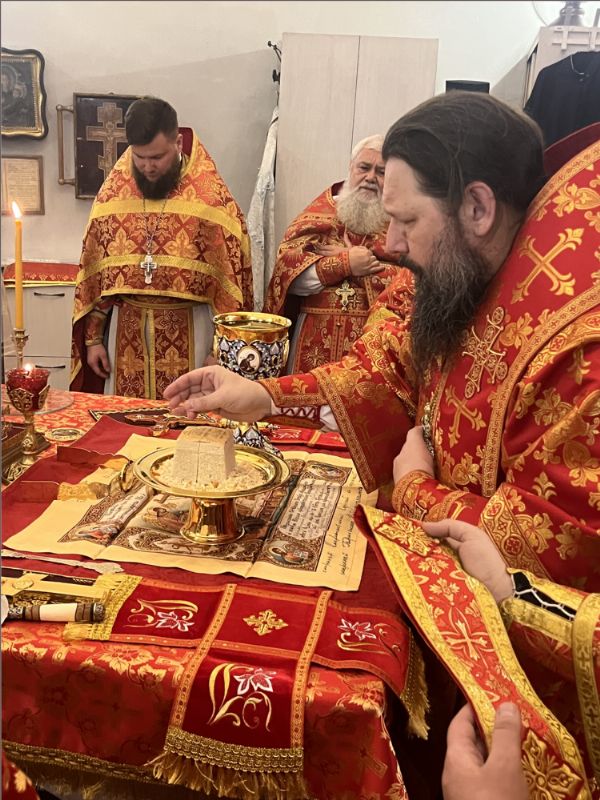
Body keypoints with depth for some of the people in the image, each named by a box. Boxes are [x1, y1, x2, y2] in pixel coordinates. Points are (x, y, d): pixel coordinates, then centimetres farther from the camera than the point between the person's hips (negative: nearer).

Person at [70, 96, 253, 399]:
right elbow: (93, 270, 8)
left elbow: (231, 275, -6)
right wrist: (93, 337, 7)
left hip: (189, 331, -3)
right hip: (126, 328, 3)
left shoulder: (211, 197, -8)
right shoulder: (112, 194, 3)